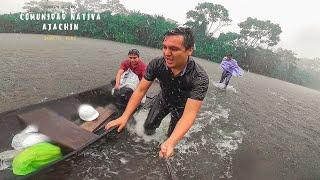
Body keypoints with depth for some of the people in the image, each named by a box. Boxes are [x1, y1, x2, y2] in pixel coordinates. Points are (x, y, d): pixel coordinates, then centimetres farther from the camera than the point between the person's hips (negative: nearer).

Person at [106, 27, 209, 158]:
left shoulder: (200, 78, -40)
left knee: (173, 136, 13)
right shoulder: (156, 64, -30)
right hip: (163, 99, 3)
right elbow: (140, 90, -24)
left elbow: (189, 113, -44)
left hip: (181, 106, -2)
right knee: (148, 127, 13)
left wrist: (171, 143, -57)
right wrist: (124, 117, -33)